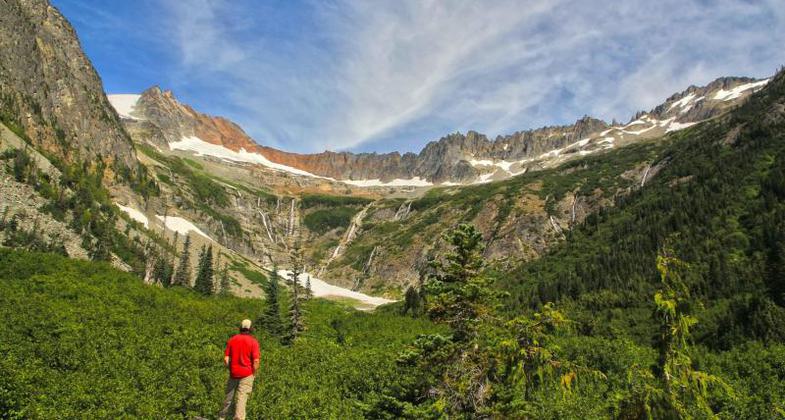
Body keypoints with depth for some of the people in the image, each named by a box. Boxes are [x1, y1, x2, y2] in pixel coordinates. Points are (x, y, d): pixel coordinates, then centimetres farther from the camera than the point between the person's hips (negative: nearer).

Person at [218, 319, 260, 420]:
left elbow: (226, 359, -1)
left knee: (229, 396, 19)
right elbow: (256, 361, -14)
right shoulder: (253, 341, -7)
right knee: (242, 398, -2)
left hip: (233, 373, 4)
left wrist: (231, 369, 13)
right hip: (247, 374, -3)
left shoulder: (231, 340, 3)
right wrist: (254, 373, 0)